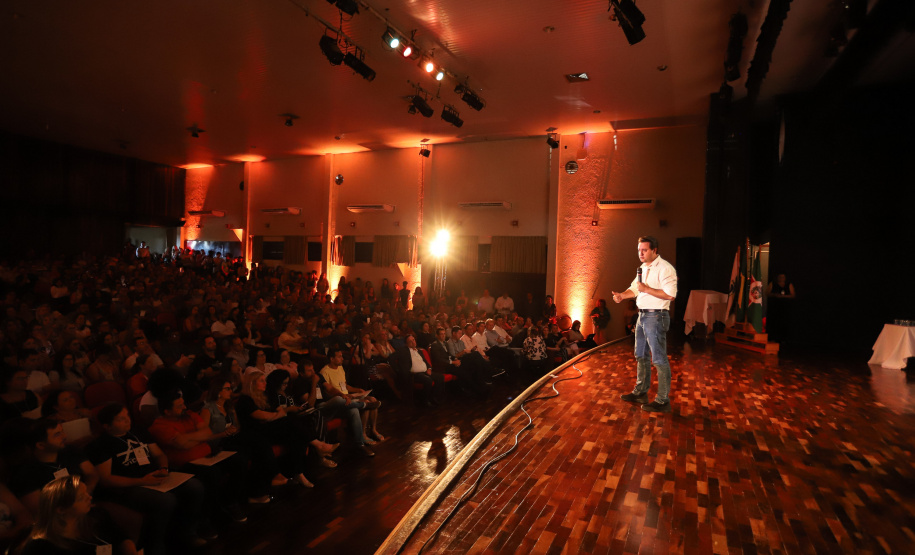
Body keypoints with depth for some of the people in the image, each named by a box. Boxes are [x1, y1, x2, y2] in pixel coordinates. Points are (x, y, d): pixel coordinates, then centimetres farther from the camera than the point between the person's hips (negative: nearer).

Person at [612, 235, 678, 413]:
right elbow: (635, 288, 22)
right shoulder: (644, 268, 14)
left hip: (656, 317, -10)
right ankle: (640, 392, 31)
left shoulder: (664, 268, -15)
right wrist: (621, 295, 3)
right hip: (642, 316, 10)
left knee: (659, 359, -4)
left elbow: (670, 294, -25)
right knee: (641, 356, 18)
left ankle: (663, 401, 3)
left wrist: (647, 289, -22)